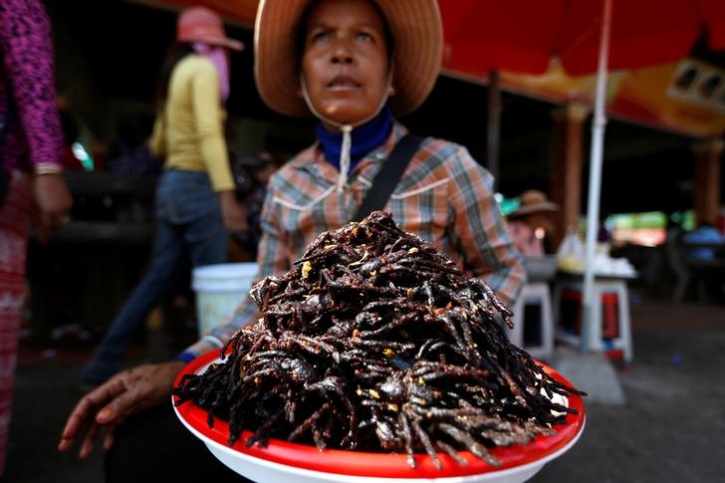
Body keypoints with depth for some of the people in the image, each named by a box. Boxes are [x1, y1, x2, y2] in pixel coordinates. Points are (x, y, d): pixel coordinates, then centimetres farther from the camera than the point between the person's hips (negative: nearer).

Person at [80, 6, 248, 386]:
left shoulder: (175, 74, 22)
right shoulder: (202, 68, -4)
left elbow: (158, 144, 23)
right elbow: (209, 133, -20)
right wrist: (226, 193, -27)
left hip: (171, 184, 9)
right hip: (196, 185, -9)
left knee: (158, 279, 11)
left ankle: (103, 365, 18)